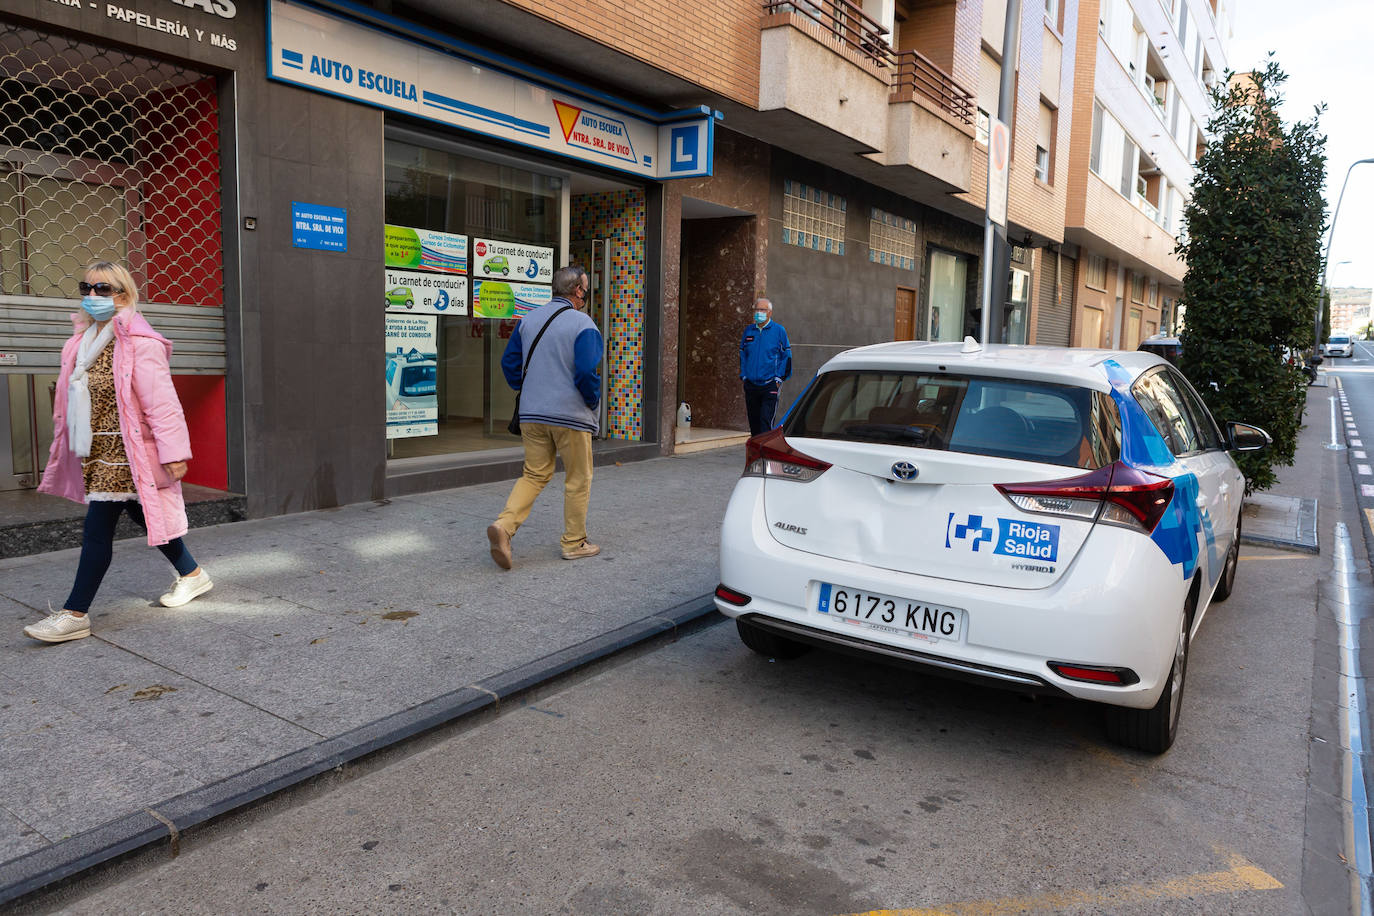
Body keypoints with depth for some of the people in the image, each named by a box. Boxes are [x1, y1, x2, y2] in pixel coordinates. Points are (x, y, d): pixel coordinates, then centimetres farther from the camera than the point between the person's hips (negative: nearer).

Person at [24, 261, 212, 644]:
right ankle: (192, 575, 32)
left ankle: (75, 614, 2)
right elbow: (76, 398, 20)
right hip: (97, 453, 9)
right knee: (144, 517, 17)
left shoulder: (139, 343, -15)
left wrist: (173, 452, -19)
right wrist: (73, 445, 20)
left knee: (97, 530, -6)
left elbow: (162, 403, -18)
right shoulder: (85, 340, 12)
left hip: (123, 453, -9)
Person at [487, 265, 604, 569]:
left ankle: (504, 524, -7)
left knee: (534, 475, 13)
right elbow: (587, 372, -19)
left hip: (532, 414, 6)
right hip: (571, 415, -6)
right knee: (578, 479, 8)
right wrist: (593, 401, -1)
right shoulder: (583, 325, -11)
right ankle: (575, 543, 16)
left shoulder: (529, 319, 9)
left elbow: (509, 361, 10)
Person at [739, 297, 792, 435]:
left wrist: (778, 378, -6)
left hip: (770, 385, -4)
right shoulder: (748, 331, 11)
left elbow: (786, 356, 0)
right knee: (753, 423, 9)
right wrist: (744, 376, 9)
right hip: (751, 385, 4)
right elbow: (742, 355, 19)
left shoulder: (779, 330, 0)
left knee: (766, 421, -13)